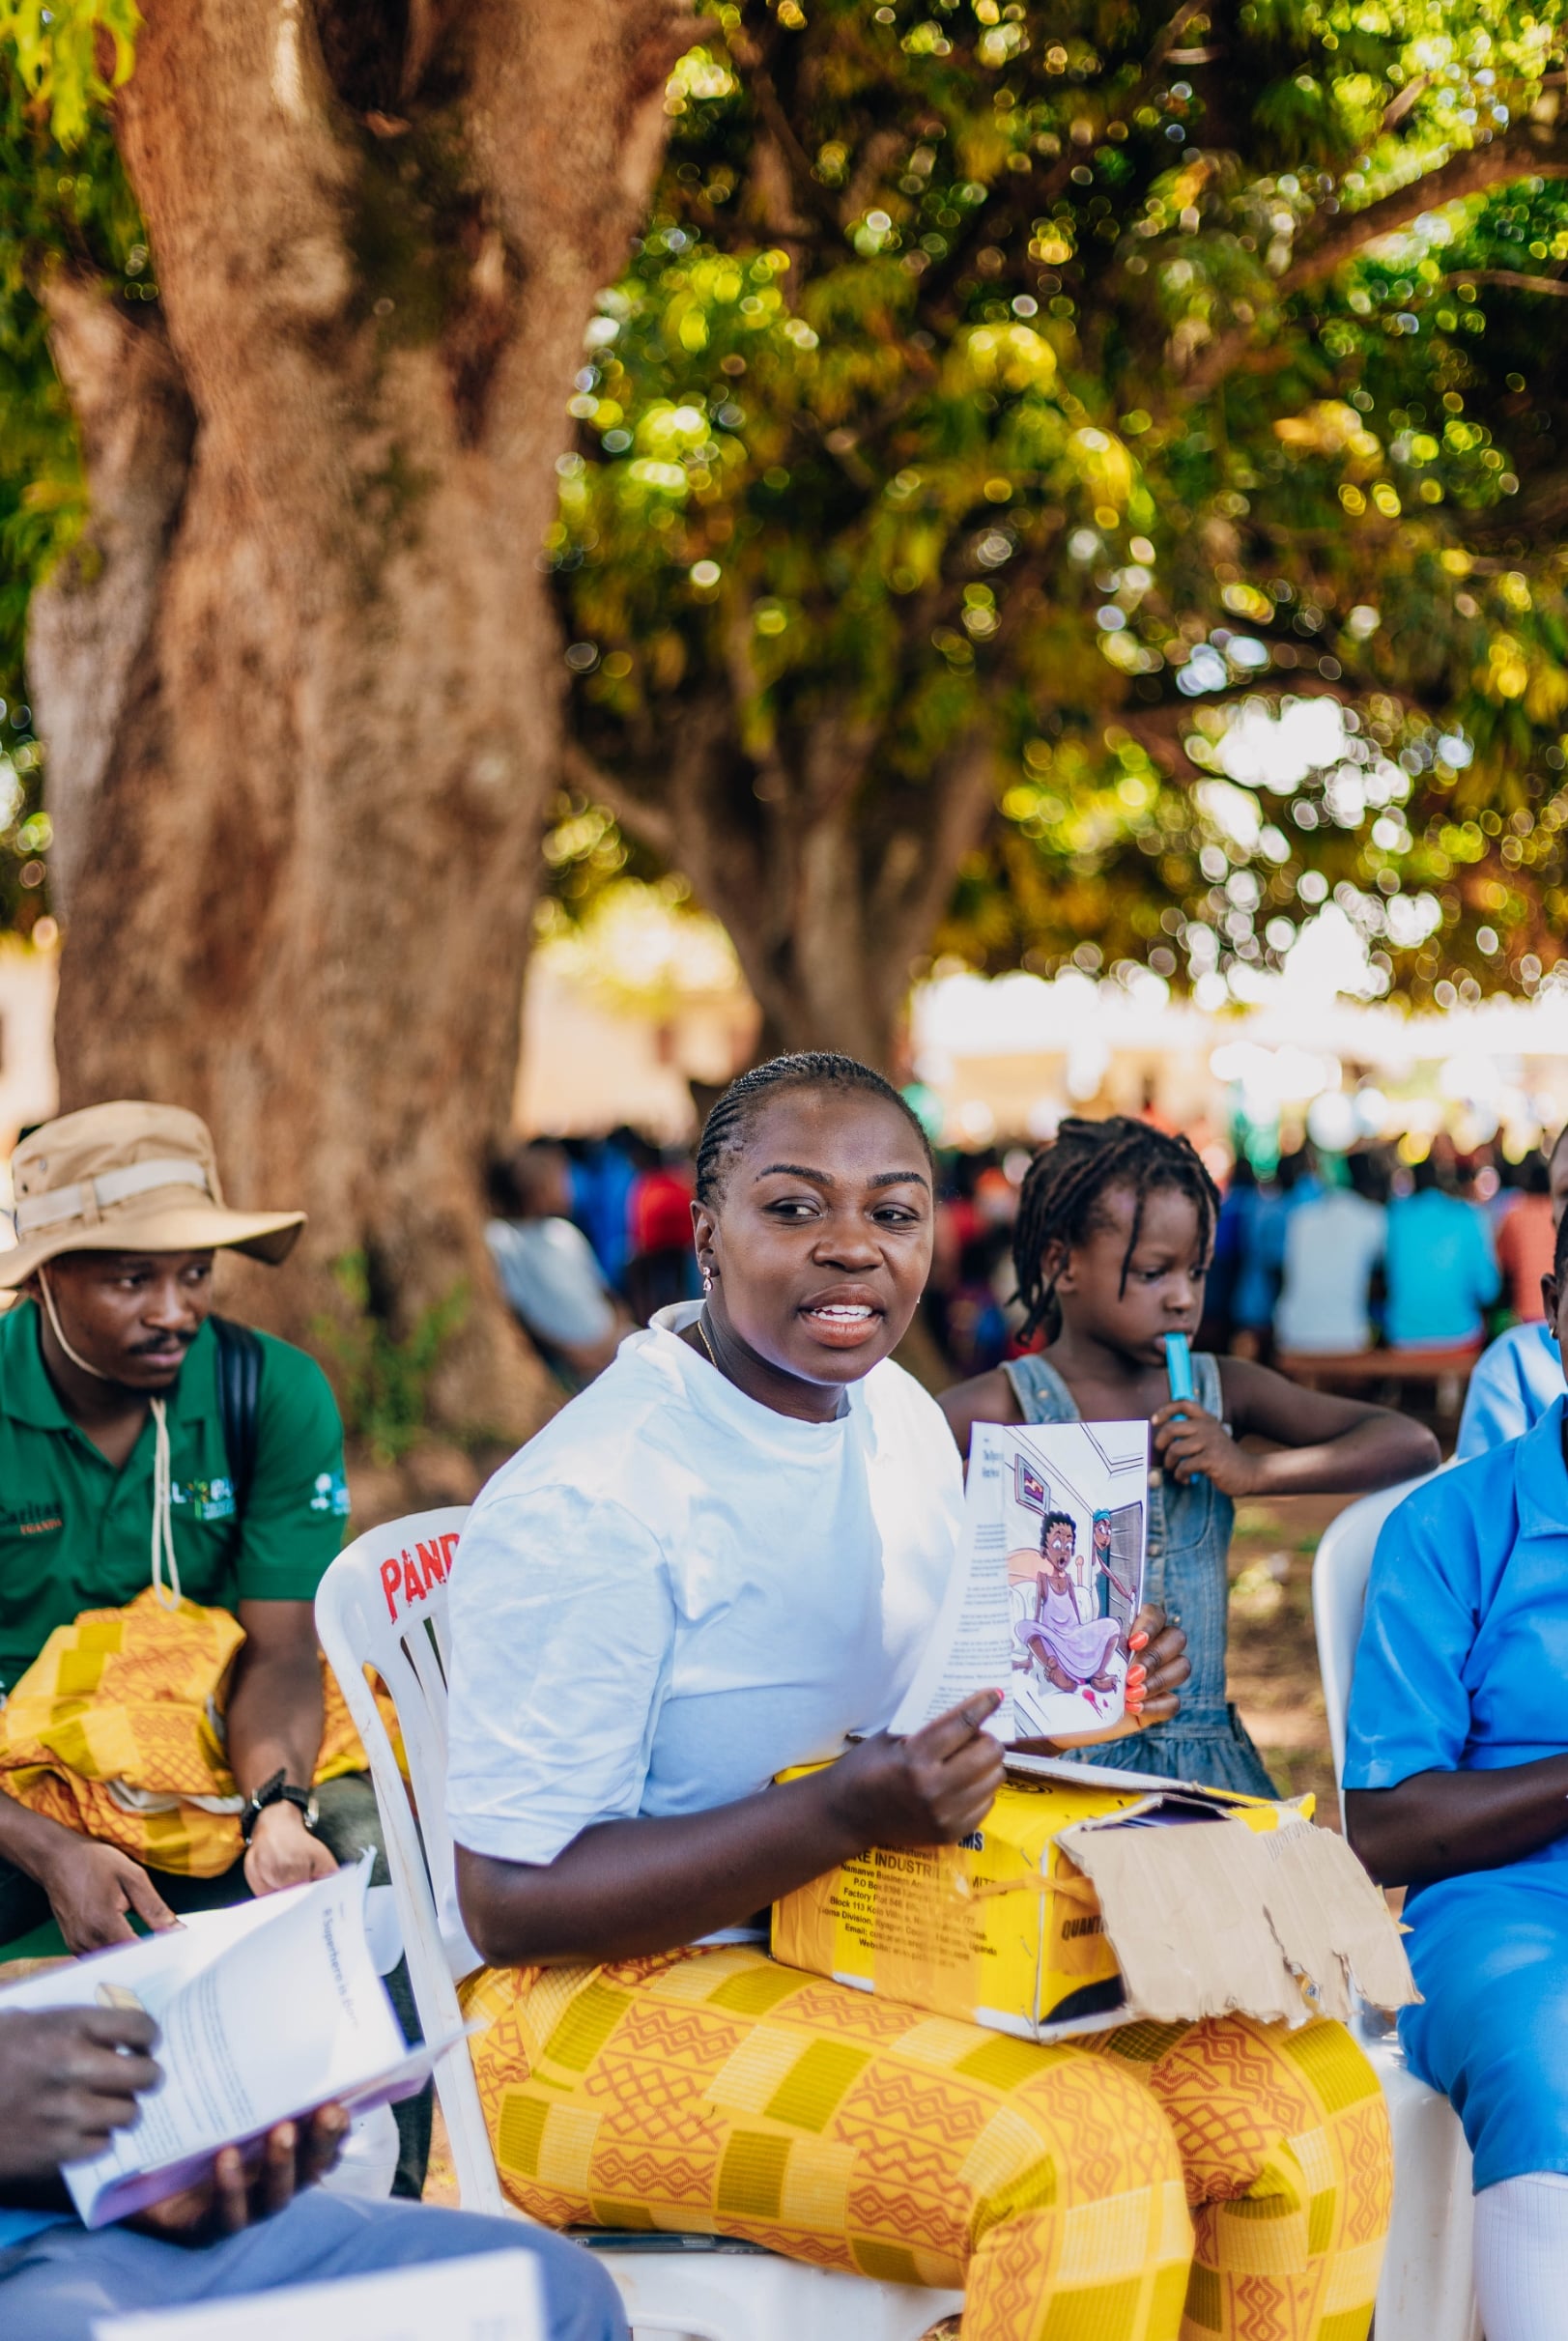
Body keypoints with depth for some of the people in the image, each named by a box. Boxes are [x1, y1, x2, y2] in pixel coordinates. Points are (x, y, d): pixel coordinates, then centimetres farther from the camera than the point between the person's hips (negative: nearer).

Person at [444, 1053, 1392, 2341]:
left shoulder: (904, 1416, 6)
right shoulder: (583, 1501, -19)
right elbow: (513, 1900, -19)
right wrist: (841, 1815, -29)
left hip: (887, 1945, 8)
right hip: (613, 2001, -7)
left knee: (1307, 2093, -11)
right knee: (1078, 2151, -30)